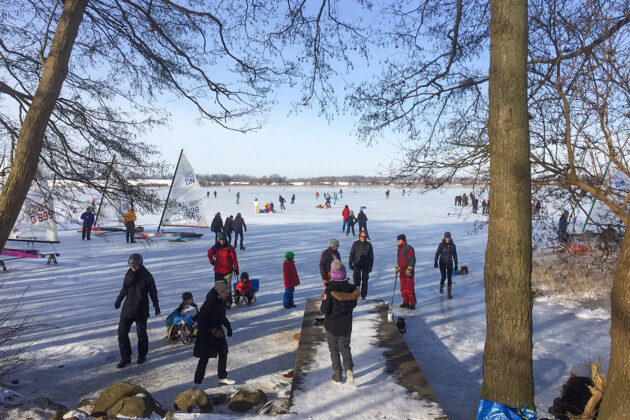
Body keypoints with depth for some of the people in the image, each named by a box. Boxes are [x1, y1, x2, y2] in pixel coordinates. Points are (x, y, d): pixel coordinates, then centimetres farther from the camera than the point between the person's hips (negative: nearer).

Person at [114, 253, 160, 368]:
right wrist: (118, 300, 24)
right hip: (127, 309, 4)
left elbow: (153, 292, -1)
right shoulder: (129, 274, 2)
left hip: (141, 311, -4)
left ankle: (142, 355, 27)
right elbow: (124, 289, 17)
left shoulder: (147, 276, -9)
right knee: (122, 333, 0)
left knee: (141, 334, 6)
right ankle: (125, 358, 12)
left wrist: (156, 306, 1)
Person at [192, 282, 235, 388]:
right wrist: (214, 330, -28)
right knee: (204, 358, -2)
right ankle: (197, 382, 13)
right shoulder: (209, 303, -27)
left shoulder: (221, 301, -2)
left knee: (223, 354, 14)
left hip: (218, 331, 8)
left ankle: (222, 377, 31)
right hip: (206, 333, -8)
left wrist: (228, 326, 4)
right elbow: (201, 320, -24)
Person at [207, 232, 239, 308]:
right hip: (218, 271, 2)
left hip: (228, 271, -2)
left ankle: (228, 303, 12)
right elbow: (209, 254, 18)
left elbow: (234, 259, -6)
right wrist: (212, 262, 11)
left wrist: (236, 269, -5)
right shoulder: (215, 247, 0)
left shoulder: (229, 248, -8)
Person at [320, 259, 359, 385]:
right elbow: (353, 304, 4)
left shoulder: (330, 290, -23)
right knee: (345, 347, 21)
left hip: (331, 326, -3)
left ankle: (337, 376, 20)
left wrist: (321, 306, 1)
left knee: (334, 349, 15)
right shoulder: (351, 288, -10)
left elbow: (324, 310, -20)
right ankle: (348, 369, -2)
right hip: (346, 326, 3)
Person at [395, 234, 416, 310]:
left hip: (408, 271, -9)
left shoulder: (409, 248, -13)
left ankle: (412, 304, 0)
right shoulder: (399, 249, 14)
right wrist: (397, 267, 21)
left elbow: (412, 260, -16)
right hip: (402, 271, 9)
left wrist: (409, 269, -20)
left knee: (409, 288, -6)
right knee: (403, 288, 11)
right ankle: (405, 302, 21)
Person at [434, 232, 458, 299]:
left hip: (450, 264, 2)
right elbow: (437, 254, -13)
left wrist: (456, 265, 5)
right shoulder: (441, 245, -10)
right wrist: (435, 262, -25)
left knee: (449, 278, -2)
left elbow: (455, 255, 4)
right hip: (442, 263, -2)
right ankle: (441, 286, 21)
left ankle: (449, 293, 12)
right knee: (444, 277, -12)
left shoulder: (453, 245, -3)